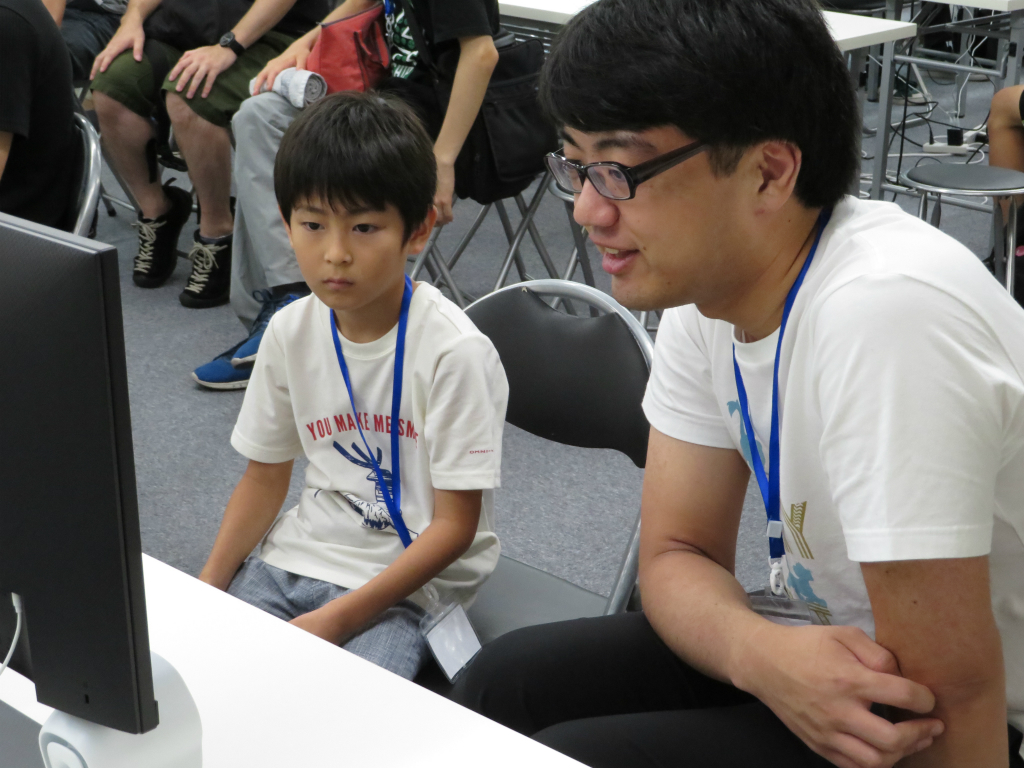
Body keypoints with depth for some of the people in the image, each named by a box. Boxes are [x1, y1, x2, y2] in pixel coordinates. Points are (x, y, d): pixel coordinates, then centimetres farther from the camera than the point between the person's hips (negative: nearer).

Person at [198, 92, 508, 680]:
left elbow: (455, 525, -14)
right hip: (300, 555, 6)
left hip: (411, 581, -5)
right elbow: (265, 477, 11)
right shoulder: (290, 333, 0)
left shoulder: (455, 351, -18)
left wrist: (338, 619, -20)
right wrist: (207, 591, -2)